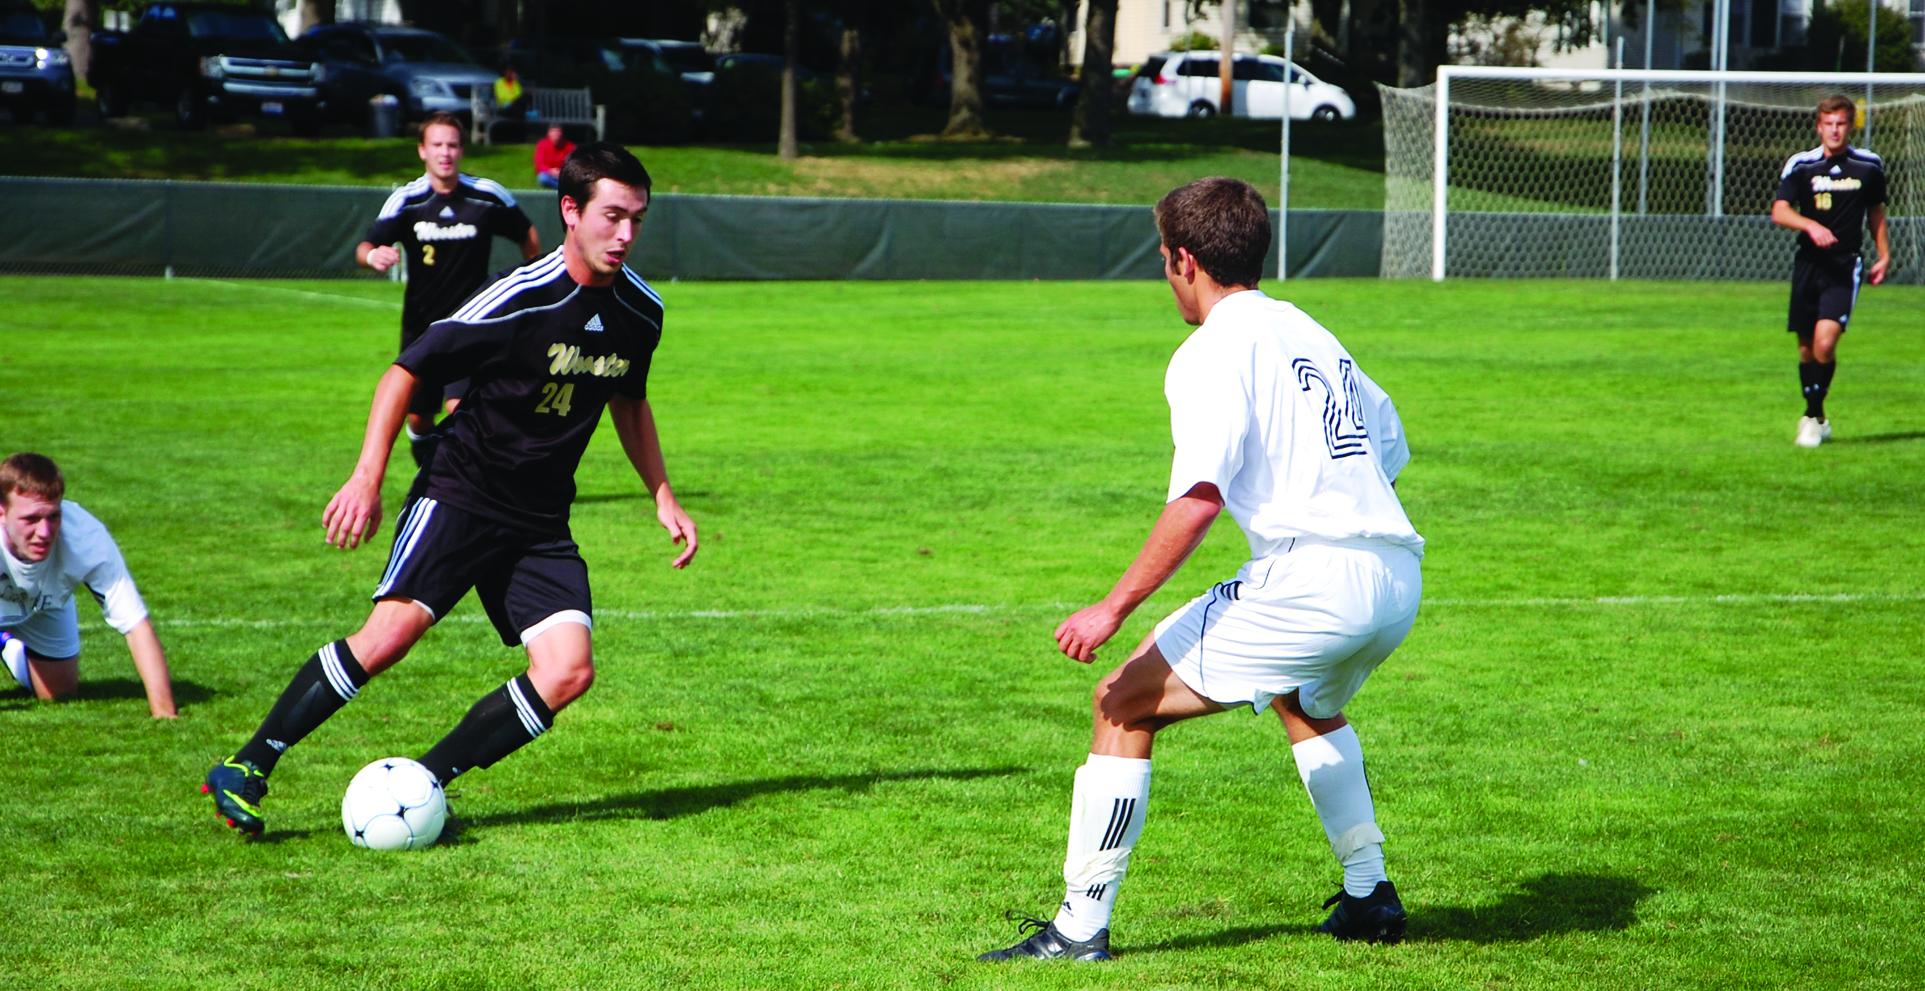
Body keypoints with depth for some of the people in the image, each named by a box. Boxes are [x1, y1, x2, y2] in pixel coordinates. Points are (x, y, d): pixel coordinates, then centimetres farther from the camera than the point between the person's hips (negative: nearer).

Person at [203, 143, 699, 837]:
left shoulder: (641, 312, 3)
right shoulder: (521, 299, -17)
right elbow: (405, 372, -10)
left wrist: (663, 496, 18)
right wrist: (367, 479, -19)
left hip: (543, 524, 6)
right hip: (461, 496, -6)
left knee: (568, 672, -13)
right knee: (390, 632, -22)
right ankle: (246, 768, -10)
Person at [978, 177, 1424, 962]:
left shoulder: (1212, 352, -4)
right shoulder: (1309, 332, 21)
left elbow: (1199, 499, -16)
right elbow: (1388, 447, 28)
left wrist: (1114, 606, -15)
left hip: (1311, 578, -8)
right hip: (1400, 579, 8)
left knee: (1125, 703, 0)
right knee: (1306, 705, 38)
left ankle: (1080, 926, -4)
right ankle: (1369, 895, 33)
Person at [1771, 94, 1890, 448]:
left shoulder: (1869, 166, 4)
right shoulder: (1800, 165, -1)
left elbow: (1876, 211, 18)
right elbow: (1779, 211, -12)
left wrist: (1884, 255, 13)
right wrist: (1811, 225, -29)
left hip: (1845, 266, -1)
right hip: (1808, 262, 1)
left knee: (1825, 342, -18)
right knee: (1806, 349, 7)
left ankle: (1813, 417, -7)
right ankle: (1816, 418, 24)